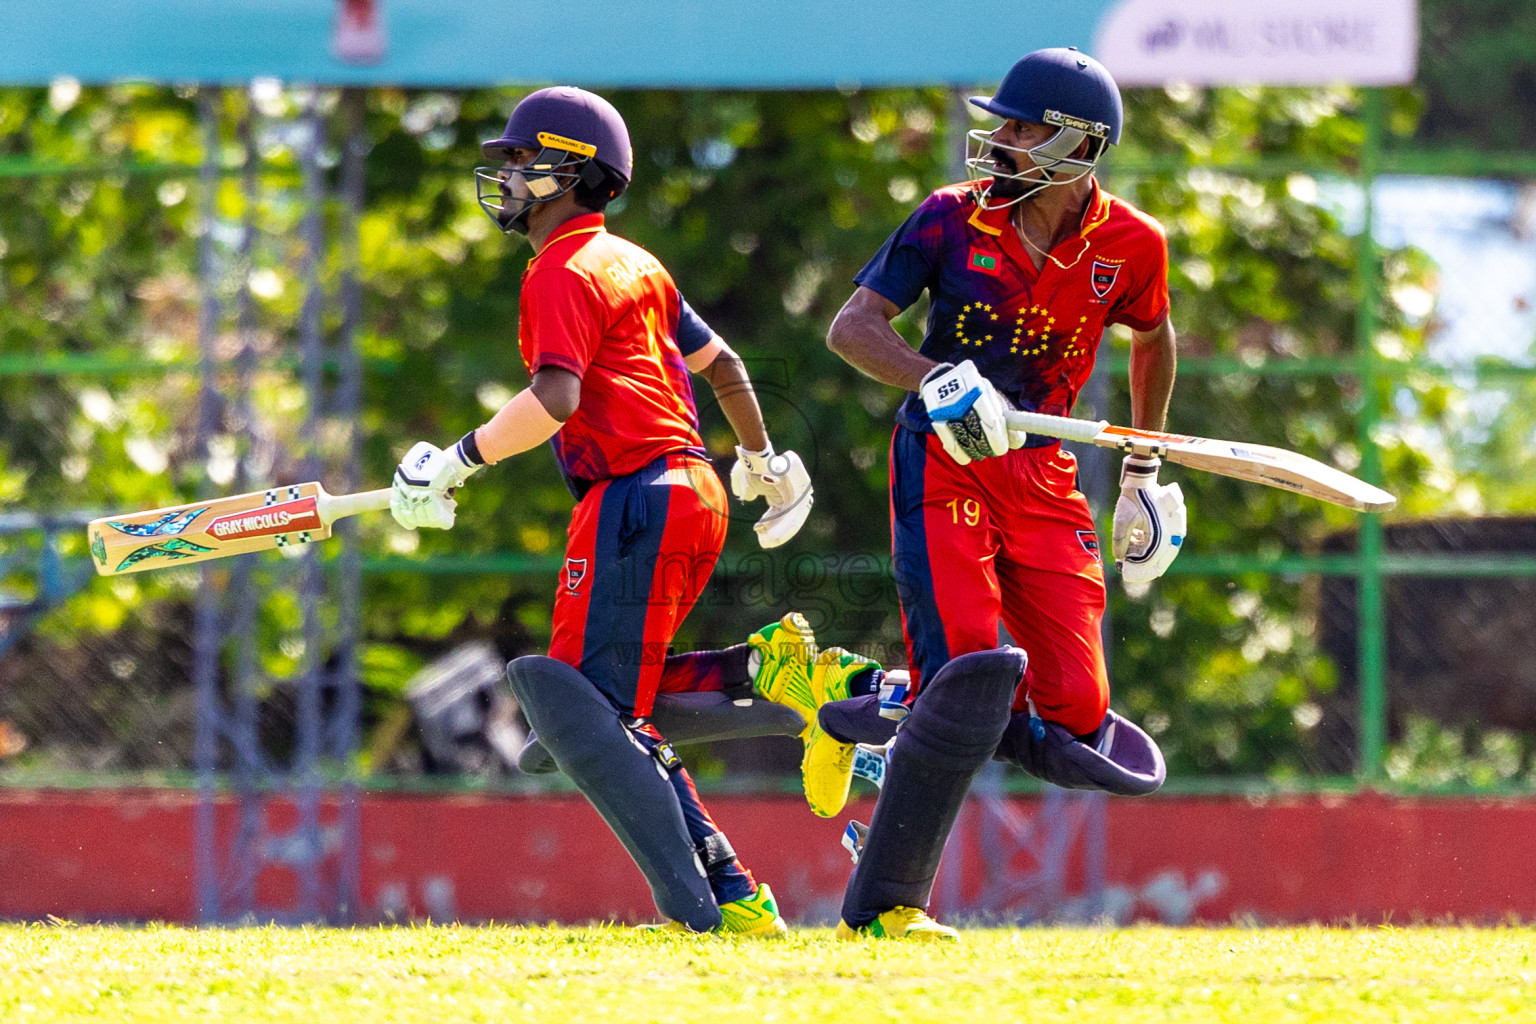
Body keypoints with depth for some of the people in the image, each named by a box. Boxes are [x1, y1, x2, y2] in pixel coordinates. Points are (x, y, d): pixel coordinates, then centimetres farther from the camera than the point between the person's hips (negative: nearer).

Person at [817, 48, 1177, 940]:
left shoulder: (1131, 245, 0)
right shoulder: (954, 219, -5)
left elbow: (1153, 338, 21)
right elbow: (851, 327, -8)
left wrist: (1145, 472, 22)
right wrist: (936, 379, -27)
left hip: (1044, 475, 3)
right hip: (943, 464, -3)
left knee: (1073, 715, -7)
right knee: (974, 670, -21)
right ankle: (882, 904, -10)